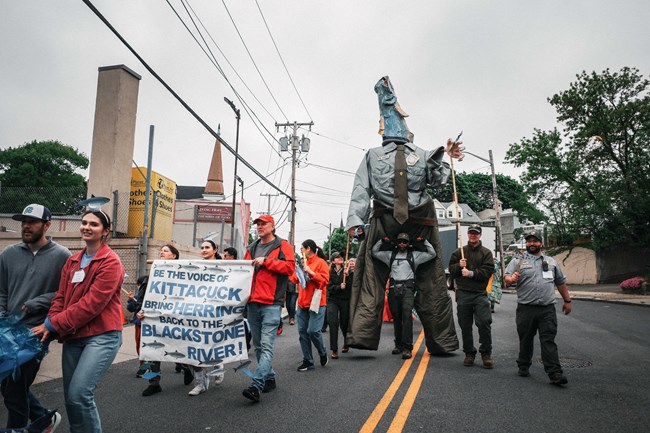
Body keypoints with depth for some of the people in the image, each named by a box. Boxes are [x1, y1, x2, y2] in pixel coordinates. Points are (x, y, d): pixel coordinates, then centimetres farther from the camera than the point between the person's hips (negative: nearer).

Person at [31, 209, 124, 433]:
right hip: (73, 336, 7)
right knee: (70, 396, 12)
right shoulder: (72, 261, 12)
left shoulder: (111, 262, -12)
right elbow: (61, 297, 11)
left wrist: (53, 324, -14)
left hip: (102, 336, -7)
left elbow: (91, 304, -17)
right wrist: (49, 323, -7)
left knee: (79, 394, -16)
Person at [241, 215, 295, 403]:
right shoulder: (252, 248, 19)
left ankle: (256, 386, -15)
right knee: (258, 346, 12)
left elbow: (290, 267, -10)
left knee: (266, 345, -11)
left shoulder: (282, 245, 2)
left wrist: (266, 261, -13)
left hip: (271, 304, -7)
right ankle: (269, 379, 25)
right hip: (252, 303, 7)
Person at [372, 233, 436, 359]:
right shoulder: (390, 255, 18)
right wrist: (382, 241, 12)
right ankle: (398, 344, 20)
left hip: (408, 288, -3)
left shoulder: (415, 255, 13)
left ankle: (407, 347, -20)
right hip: (394, 288, 3)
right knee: (396, 317, 7)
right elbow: (374, 252, 20)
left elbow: (432, 254, 11)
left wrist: (425, 241, 9)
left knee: (407, 314, -20)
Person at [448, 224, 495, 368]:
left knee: (484, 323, -10)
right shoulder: (459, 252, 11)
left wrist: (471, 273, -16)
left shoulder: (486, 253, 5)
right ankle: (469, 353, 21)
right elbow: (451, 270, 9)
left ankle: (486, 353, 6)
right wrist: (459, 266, -10)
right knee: (465, 325, 8)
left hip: (480, 293, -2)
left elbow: (488, 271, -7)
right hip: (463, 294, 2)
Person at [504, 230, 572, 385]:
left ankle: (555, 374, -2)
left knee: (549, 341, -2)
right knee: (525, 340, 10)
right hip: (526, 309, -1)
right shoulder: (517, 261, 4)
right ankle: (523, 367, 25)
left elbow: (561, 282, 22)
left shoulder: (551, 261, 15)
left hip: (547, 309, 1)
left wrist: (567, 300, 20)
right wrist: (511, 279, -29)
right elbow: (506, 277, -7)